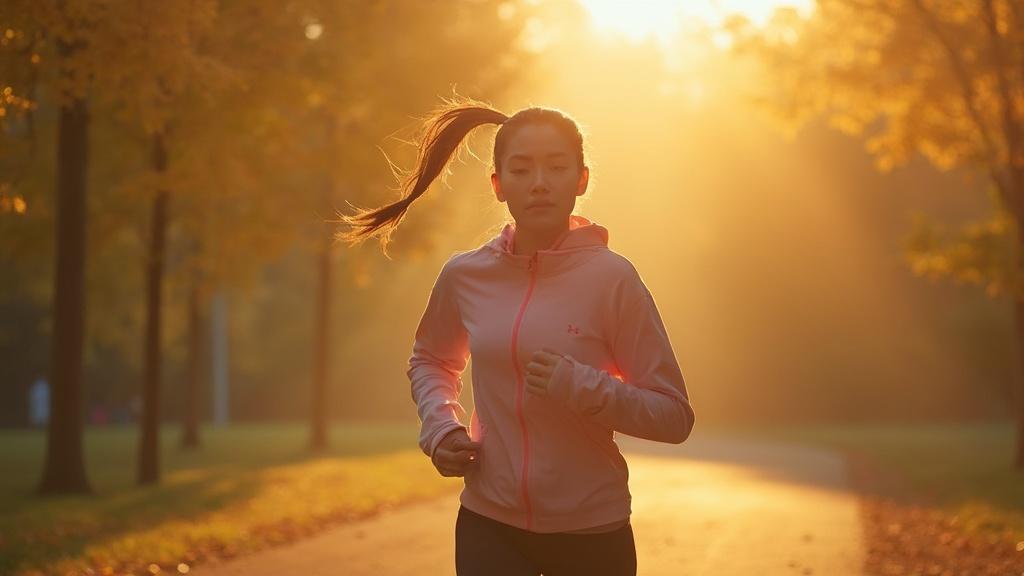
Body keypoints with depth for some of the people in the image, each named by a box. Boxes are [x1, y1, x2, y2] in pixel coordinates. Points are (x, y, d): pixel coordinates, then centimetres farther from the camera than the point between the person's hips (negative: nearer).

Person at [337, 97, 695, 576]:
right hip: (488, 527, 2)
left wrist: (582, 388, -22)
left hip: (591, 534, -2)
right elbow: (429, 361, 20)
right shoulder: (464, 276, -1)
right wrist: (439, 425, 2)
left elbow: (674, 416, -8)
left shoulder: (611, 278, -11)